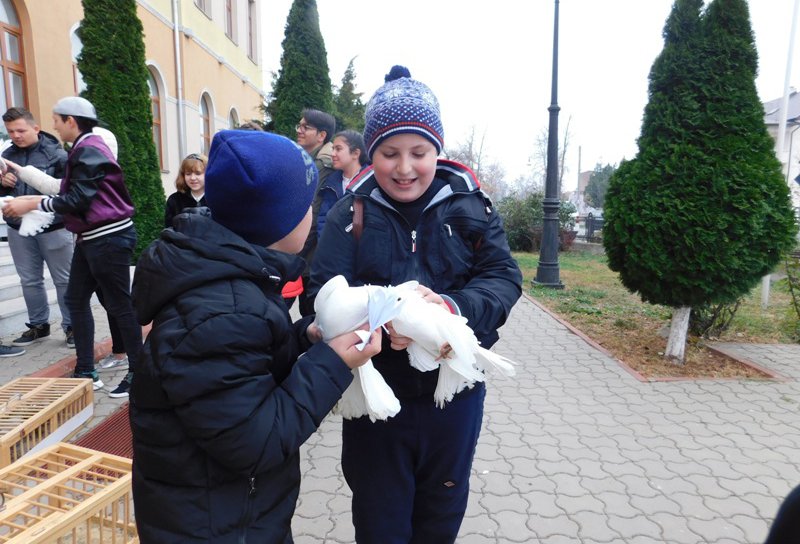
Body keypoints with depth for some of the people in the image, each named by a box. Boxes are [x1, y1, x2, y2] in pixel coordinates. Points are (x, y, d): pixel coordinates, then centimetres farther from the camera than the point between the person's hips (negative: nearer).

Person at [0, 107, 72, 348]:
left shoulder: (55, 152, -7)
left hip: (53, 227, -5)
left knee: (64, 280, 4)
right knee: (30, 281, 13)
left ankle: (71, 326, 15)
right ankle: (38, 325, 27)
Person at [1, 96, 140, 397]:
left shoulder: (88, 151, -15)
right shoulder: (84, 149, 16)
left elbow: (77, 200, -19)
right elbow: (71, 192, 15)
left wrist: (32, 203, -11)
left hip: (109, 238, -10)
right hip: (92, 237, 10)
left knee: (119, 304, -3)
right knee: (76, 299, 12)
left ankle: (137, 372, 9)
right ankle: (86, 371, 20)